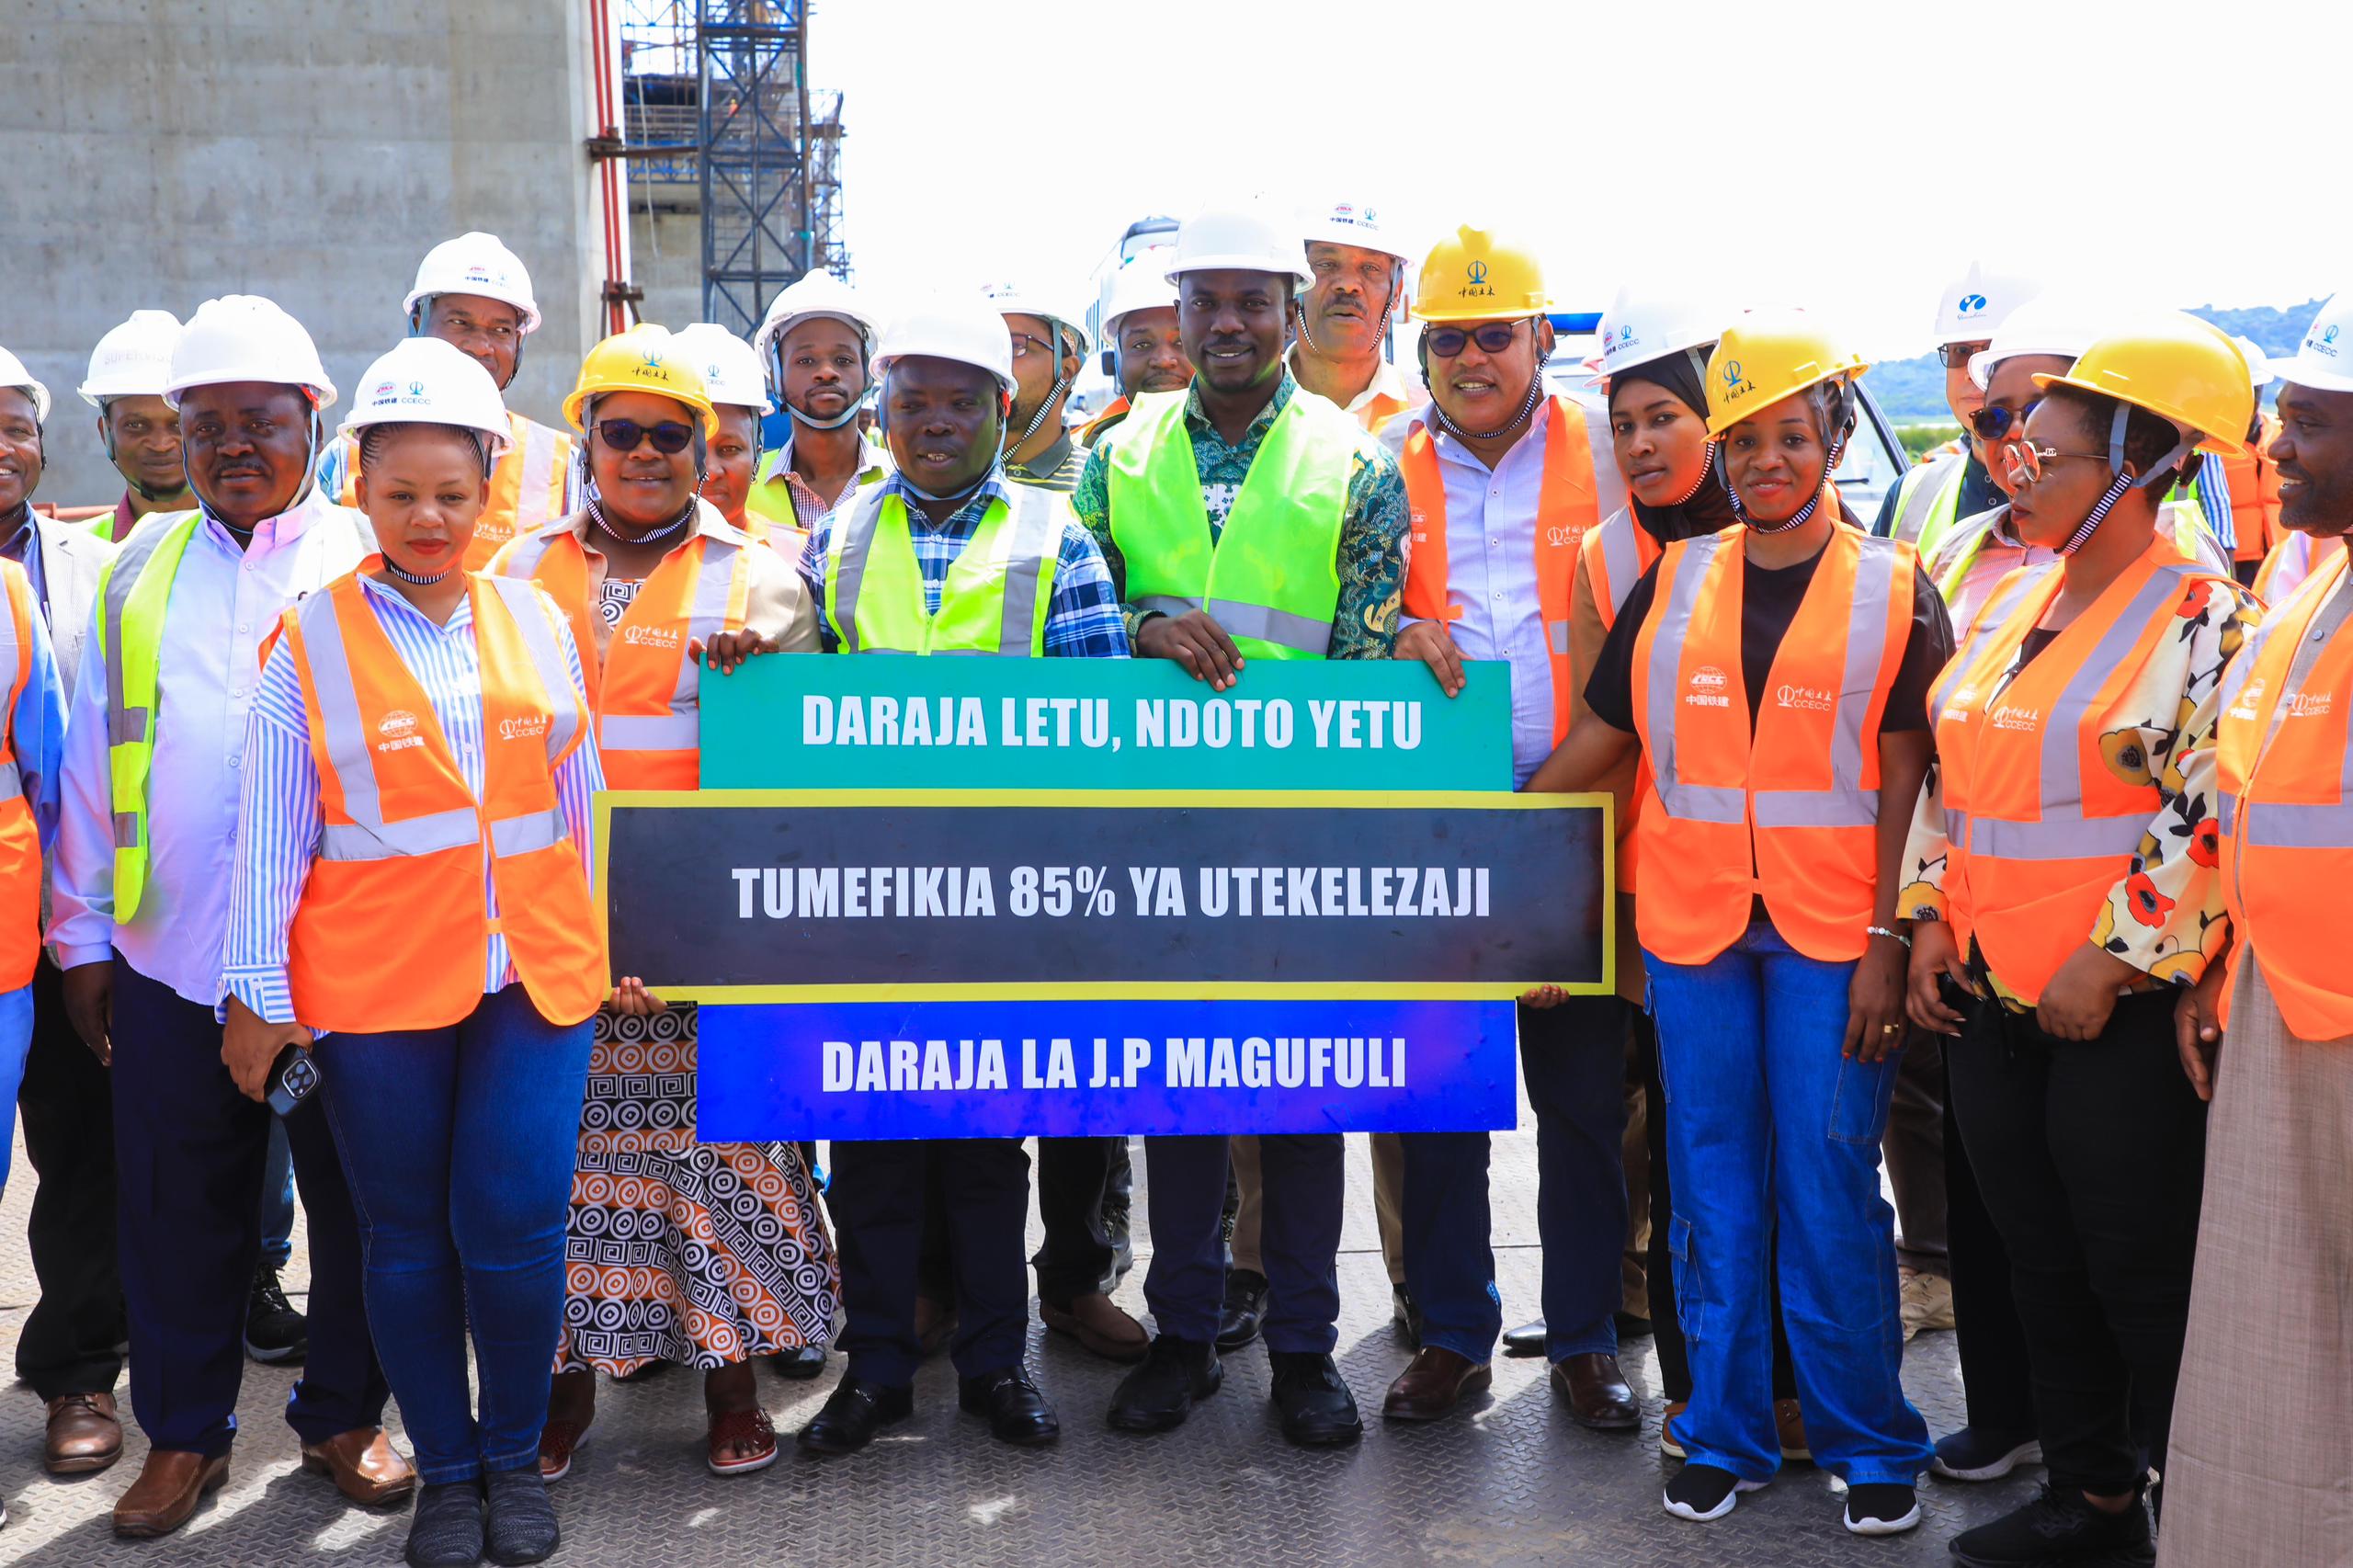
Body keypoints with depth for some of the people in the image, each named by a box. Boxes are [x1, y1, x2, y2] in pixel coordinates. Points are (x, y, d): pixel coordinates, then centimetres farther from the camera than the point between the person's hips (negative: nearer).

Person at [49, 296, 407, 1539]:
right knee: (180, 1207, 11)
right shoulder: (136, 575, 9)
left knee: (353, 1199, 9)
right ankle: (182, 1433, 28)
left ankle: (342, 1416, 27)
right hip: (172, 957, 2)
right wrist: (83, 937, 7)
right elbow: (91, 767, 11)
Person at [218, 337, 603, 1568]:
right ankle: (444, 1468, 26)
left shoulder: (537, 622, 8)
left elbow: (582, 798, 11)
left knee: (515, 1226, -2)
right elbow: (270, 830, 0)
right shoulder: (311, 638, 1)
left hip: (533, 970, 1)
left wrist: (608, 944, 12)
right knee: (406, 1235, 9)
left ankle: (514, 1454, 21)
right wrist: (258, 992, -1)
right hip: (372, 986, -1)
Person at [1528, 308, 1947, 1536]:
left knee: (1829, 1192, 1)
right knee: (1712, 1189, 9)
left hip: (1831, 936, -2)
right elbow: (1598, 741, 11)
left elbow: (1905, 783, -1)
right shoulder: (1671, 587, 9)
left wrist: (1885, 943, -7)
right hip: (1692, 925, 3)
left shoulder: (1893, 591, 2)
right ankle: (1725, 1436, 22)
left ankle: (1868, 1444, 19)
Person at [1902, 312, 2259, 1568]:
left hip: (2122, 1010, -7)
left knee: (2143, 1273, 4)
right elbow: (1952, 776, 15)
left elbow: (2212, 820, -17)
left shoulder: (2204, 617, -12)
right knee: (2040, 1261, 16)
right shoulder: (2014, 597, 11)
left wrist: (2109, 962, -17)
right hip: (1993, 996, 8)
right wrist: (1933, 917, 6)